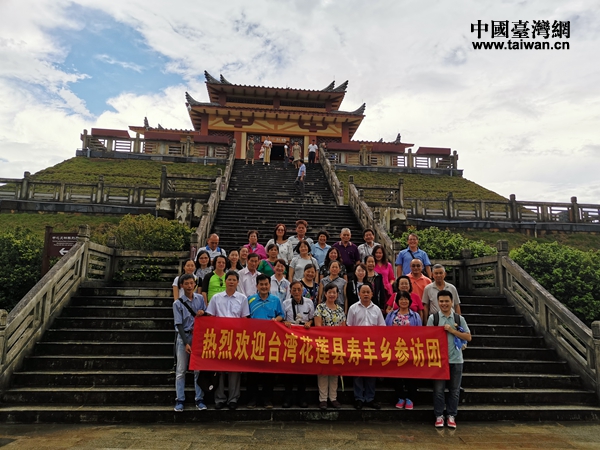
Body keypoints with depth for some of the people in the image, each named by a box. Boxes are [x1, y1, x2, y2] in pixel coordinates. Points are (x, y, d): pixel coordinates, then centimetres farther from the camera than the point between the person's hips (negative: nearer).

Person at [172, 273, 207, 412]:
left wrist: (202, 313, -13)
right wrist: (186, 343, -13)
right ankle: (179, 400, 13)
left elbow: (206, 315, 11)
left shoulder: (200, 298, 1)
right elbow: (179, 324, -8)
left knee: (198, 369, 6)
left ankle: (199, 399, 15)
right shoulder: (178, 303, -6)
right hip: (184, 337, -2)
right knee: (181, 370, 4)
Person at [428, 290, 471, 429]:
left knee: (454, 390, 10)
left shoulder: (459, 319, 5)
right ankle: (439, 416, 17)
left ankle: (451, 416, 24)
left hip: (456, 360, 2)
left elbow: (468, 337, 2)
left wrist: (453, 331, -10)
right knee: (438, 389, 4)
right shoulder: (433, 318, -1)